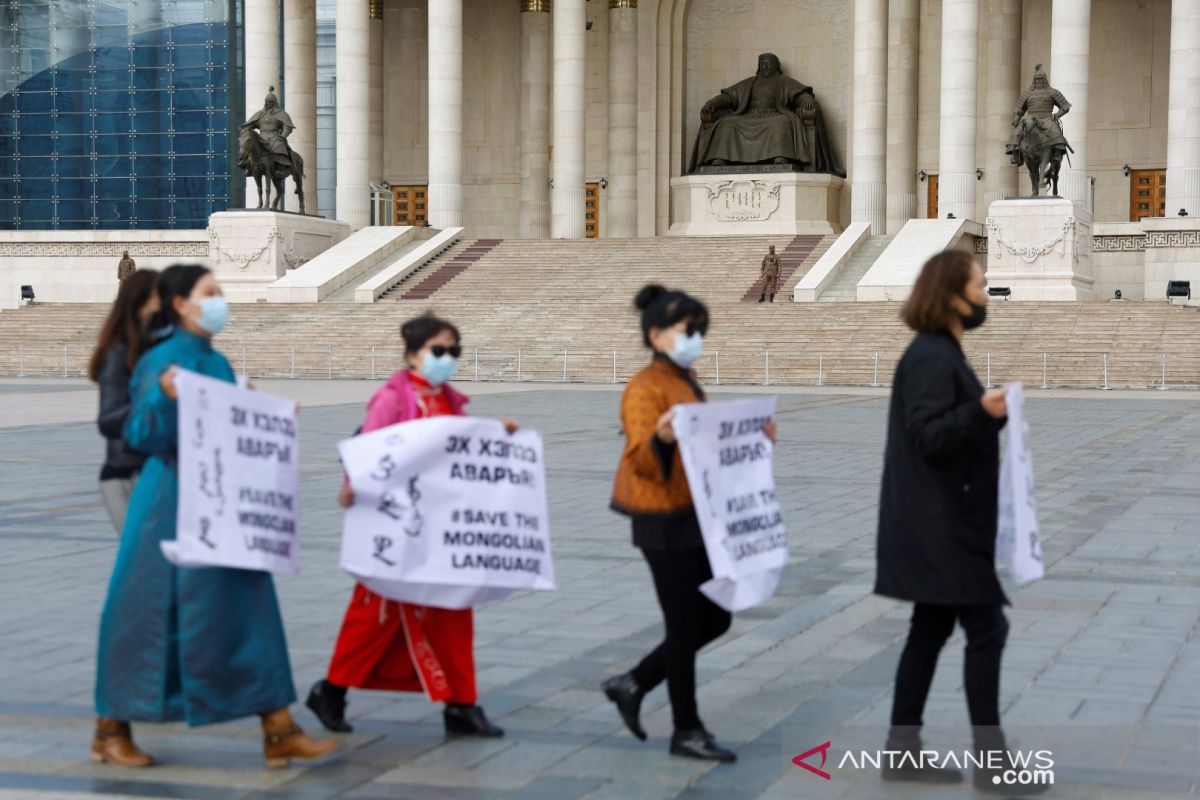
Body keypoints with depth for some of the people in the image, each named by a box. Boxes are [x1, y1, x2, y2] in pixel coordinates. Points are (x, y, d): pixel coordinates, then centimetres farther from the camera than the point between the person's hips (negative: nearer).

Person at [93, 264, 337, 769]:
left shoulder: (218, 363, 13)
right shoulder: (162, 361, -10)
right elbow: (142, 433, -18)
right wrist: (165, 398, -34)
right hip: (173, 504, -8)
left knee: (249, 612, 3)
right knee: (151, 613, 1)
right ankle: (111, 730, 17)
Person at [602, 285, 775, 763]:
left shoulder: (688, 382, 13)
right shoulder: (645, 388, -15)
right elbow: (641, 459, -24)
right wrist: (661, 439, -44)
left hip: (699, 517, 9)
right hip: (665, 523, -9)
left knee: (716, 619, 12)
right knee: (686, 627, 0)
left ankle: (633, 684, 24)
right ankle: (687, 731, 14)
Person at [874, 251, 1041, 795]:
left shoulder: (943, 353, 16)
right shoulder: (930, 357, -16)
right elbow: (929, 436, -23)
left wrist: (997, 413, 22)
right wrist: (982, 410, -36)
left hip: (943, 521, 10)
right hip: (941, 523, -10)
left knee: (931, 628, 11)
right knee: (986, 628, -7)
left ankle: (902, 750, 15)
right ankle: (991, 760, -2)